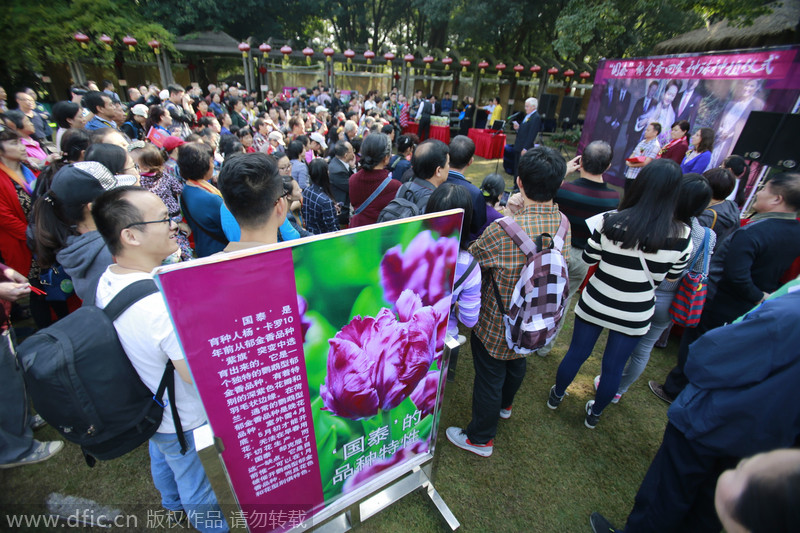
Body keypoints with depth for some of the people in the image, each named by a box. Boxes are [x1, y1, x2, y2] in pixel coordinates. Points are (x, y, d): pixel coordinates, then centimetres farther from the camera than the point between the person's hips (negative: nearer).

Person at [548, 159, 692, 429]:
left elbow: (589, 257, -5)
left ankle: (556, 396, 43)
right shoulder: (681, 235, -15)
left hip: (595, 304, 0)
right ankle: (594, 414, 42)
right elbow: (672, 276, 1)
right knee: (613, 367, 19)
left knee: (576, 353, 19)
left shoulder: (611, 222, -18)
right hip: (634, 315, 1)